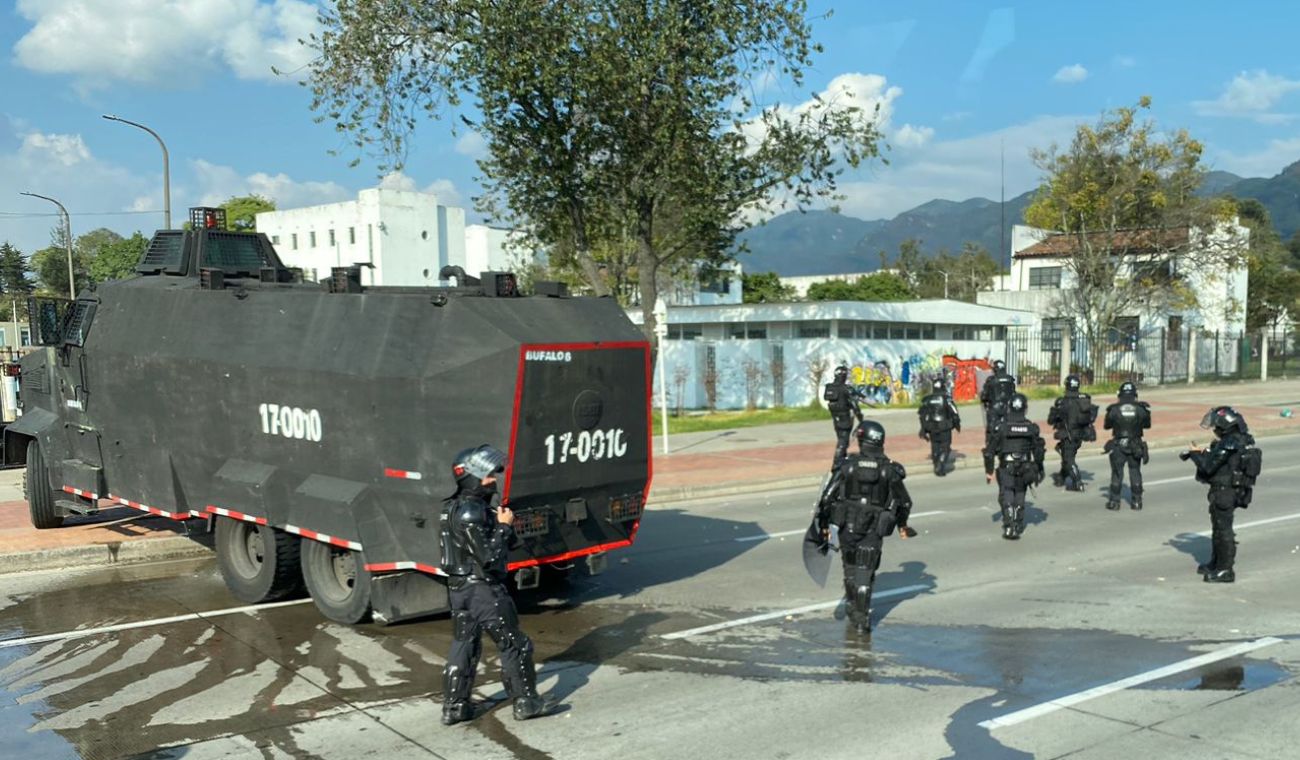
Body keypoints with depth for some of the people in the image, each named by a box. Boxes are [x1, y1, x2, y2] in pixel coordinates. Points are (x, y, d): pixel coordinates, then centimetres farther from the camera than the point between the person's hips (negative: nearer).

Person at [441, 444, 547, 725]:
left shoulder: (456, 507, 11)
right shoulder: (471, 512, -21)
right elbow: (488, 556, -24)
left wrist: (503, 525, 2)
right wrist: (504, 527, -14)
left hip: (459, 587, 9)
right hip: (483, 589, -9)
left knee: (463, 646, 16)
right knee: (514, 645, 5)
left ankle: (453, 707, 22)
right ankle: (526, 702, 14)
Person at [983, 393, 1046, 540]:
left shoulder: (1001, 427, -8)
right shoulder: (1032, 428, -1)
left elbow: (990, 451, -5)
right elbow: (1039, 451, 6)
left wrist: (988, 471, 4)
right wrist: (1039, 471, 17)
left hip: (1006, 468, -2)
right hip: (1024, 468, 3)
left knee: (1006, 496, 1)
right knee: (1020, 497, 15)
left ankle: (1009, 526, -15)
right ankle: (1018, 527, 21)